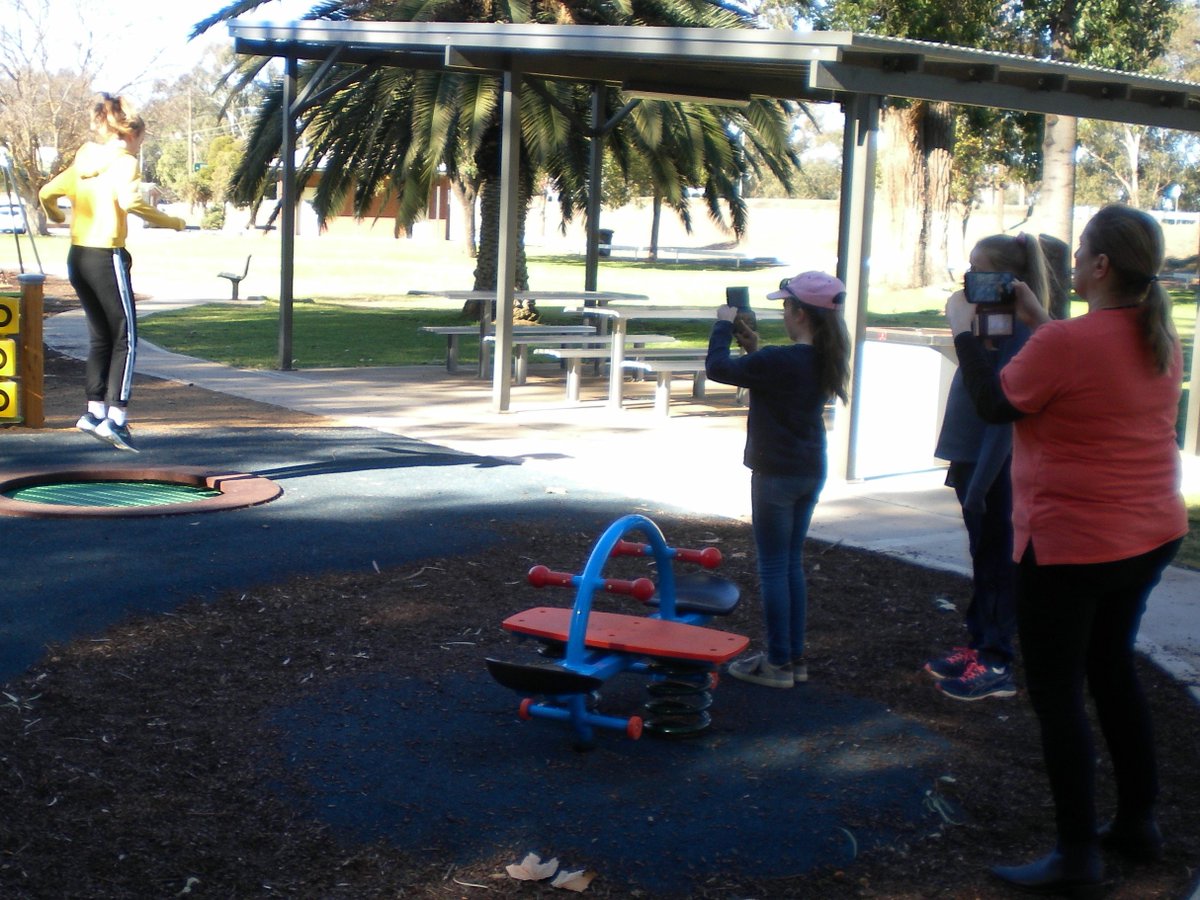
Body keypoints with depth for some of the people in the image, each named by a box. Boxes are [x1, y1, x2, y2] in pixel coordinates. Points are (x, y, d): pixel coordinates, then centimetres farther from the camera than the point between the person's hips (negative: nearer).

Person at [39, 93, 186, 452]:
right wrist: (169, 222, -15)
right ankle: (115, 418, -8)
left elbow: (46, 193, 20)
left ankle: (94, 410, 16)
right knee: (125, 338, -2)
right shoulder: (124, 161, -7)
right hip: (106, 257, -8)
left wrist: (55, 216, 40)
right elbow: (129, 201, -25)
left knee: (100, 336, 17)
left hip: (77, 257, 8)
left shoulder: (83, 161, 14)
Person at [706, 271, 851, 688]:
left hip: (777, 474, -8)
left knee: (773, 568, 1)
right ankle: (795, 657, 22)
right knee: (792, 564, 16)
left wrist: (724, 325, -2)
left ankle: (777, 662, 6)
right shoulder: (824, 361, 4)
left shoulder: (781, 361, -22)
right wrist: (753, 348, 10)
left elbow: (717, 367, -16)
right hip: (811, 471, 8)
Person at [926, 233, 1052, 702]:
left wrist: (979, 482, -23)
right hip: (972, 459, 9)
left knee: (995, 560, -2)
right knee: (983, 556, 16)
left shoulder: (1017, 333, -18)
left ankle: (996, 666, 6)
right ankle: (978, 645, 27)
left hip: (994, 468, -9)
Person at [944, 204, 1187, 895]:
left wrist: (964, 331, 4)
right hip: (1153, 535, 8)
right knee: (1113, 669, 22)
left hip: (1073, 545, -8)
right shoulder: (1162, 341, 3)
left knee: (1057, 690, 2)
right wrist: (1040, 320, 20)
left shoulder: (1065, 343, -23)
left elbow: (996, 404, -9)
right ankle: (1139, 823, 32)